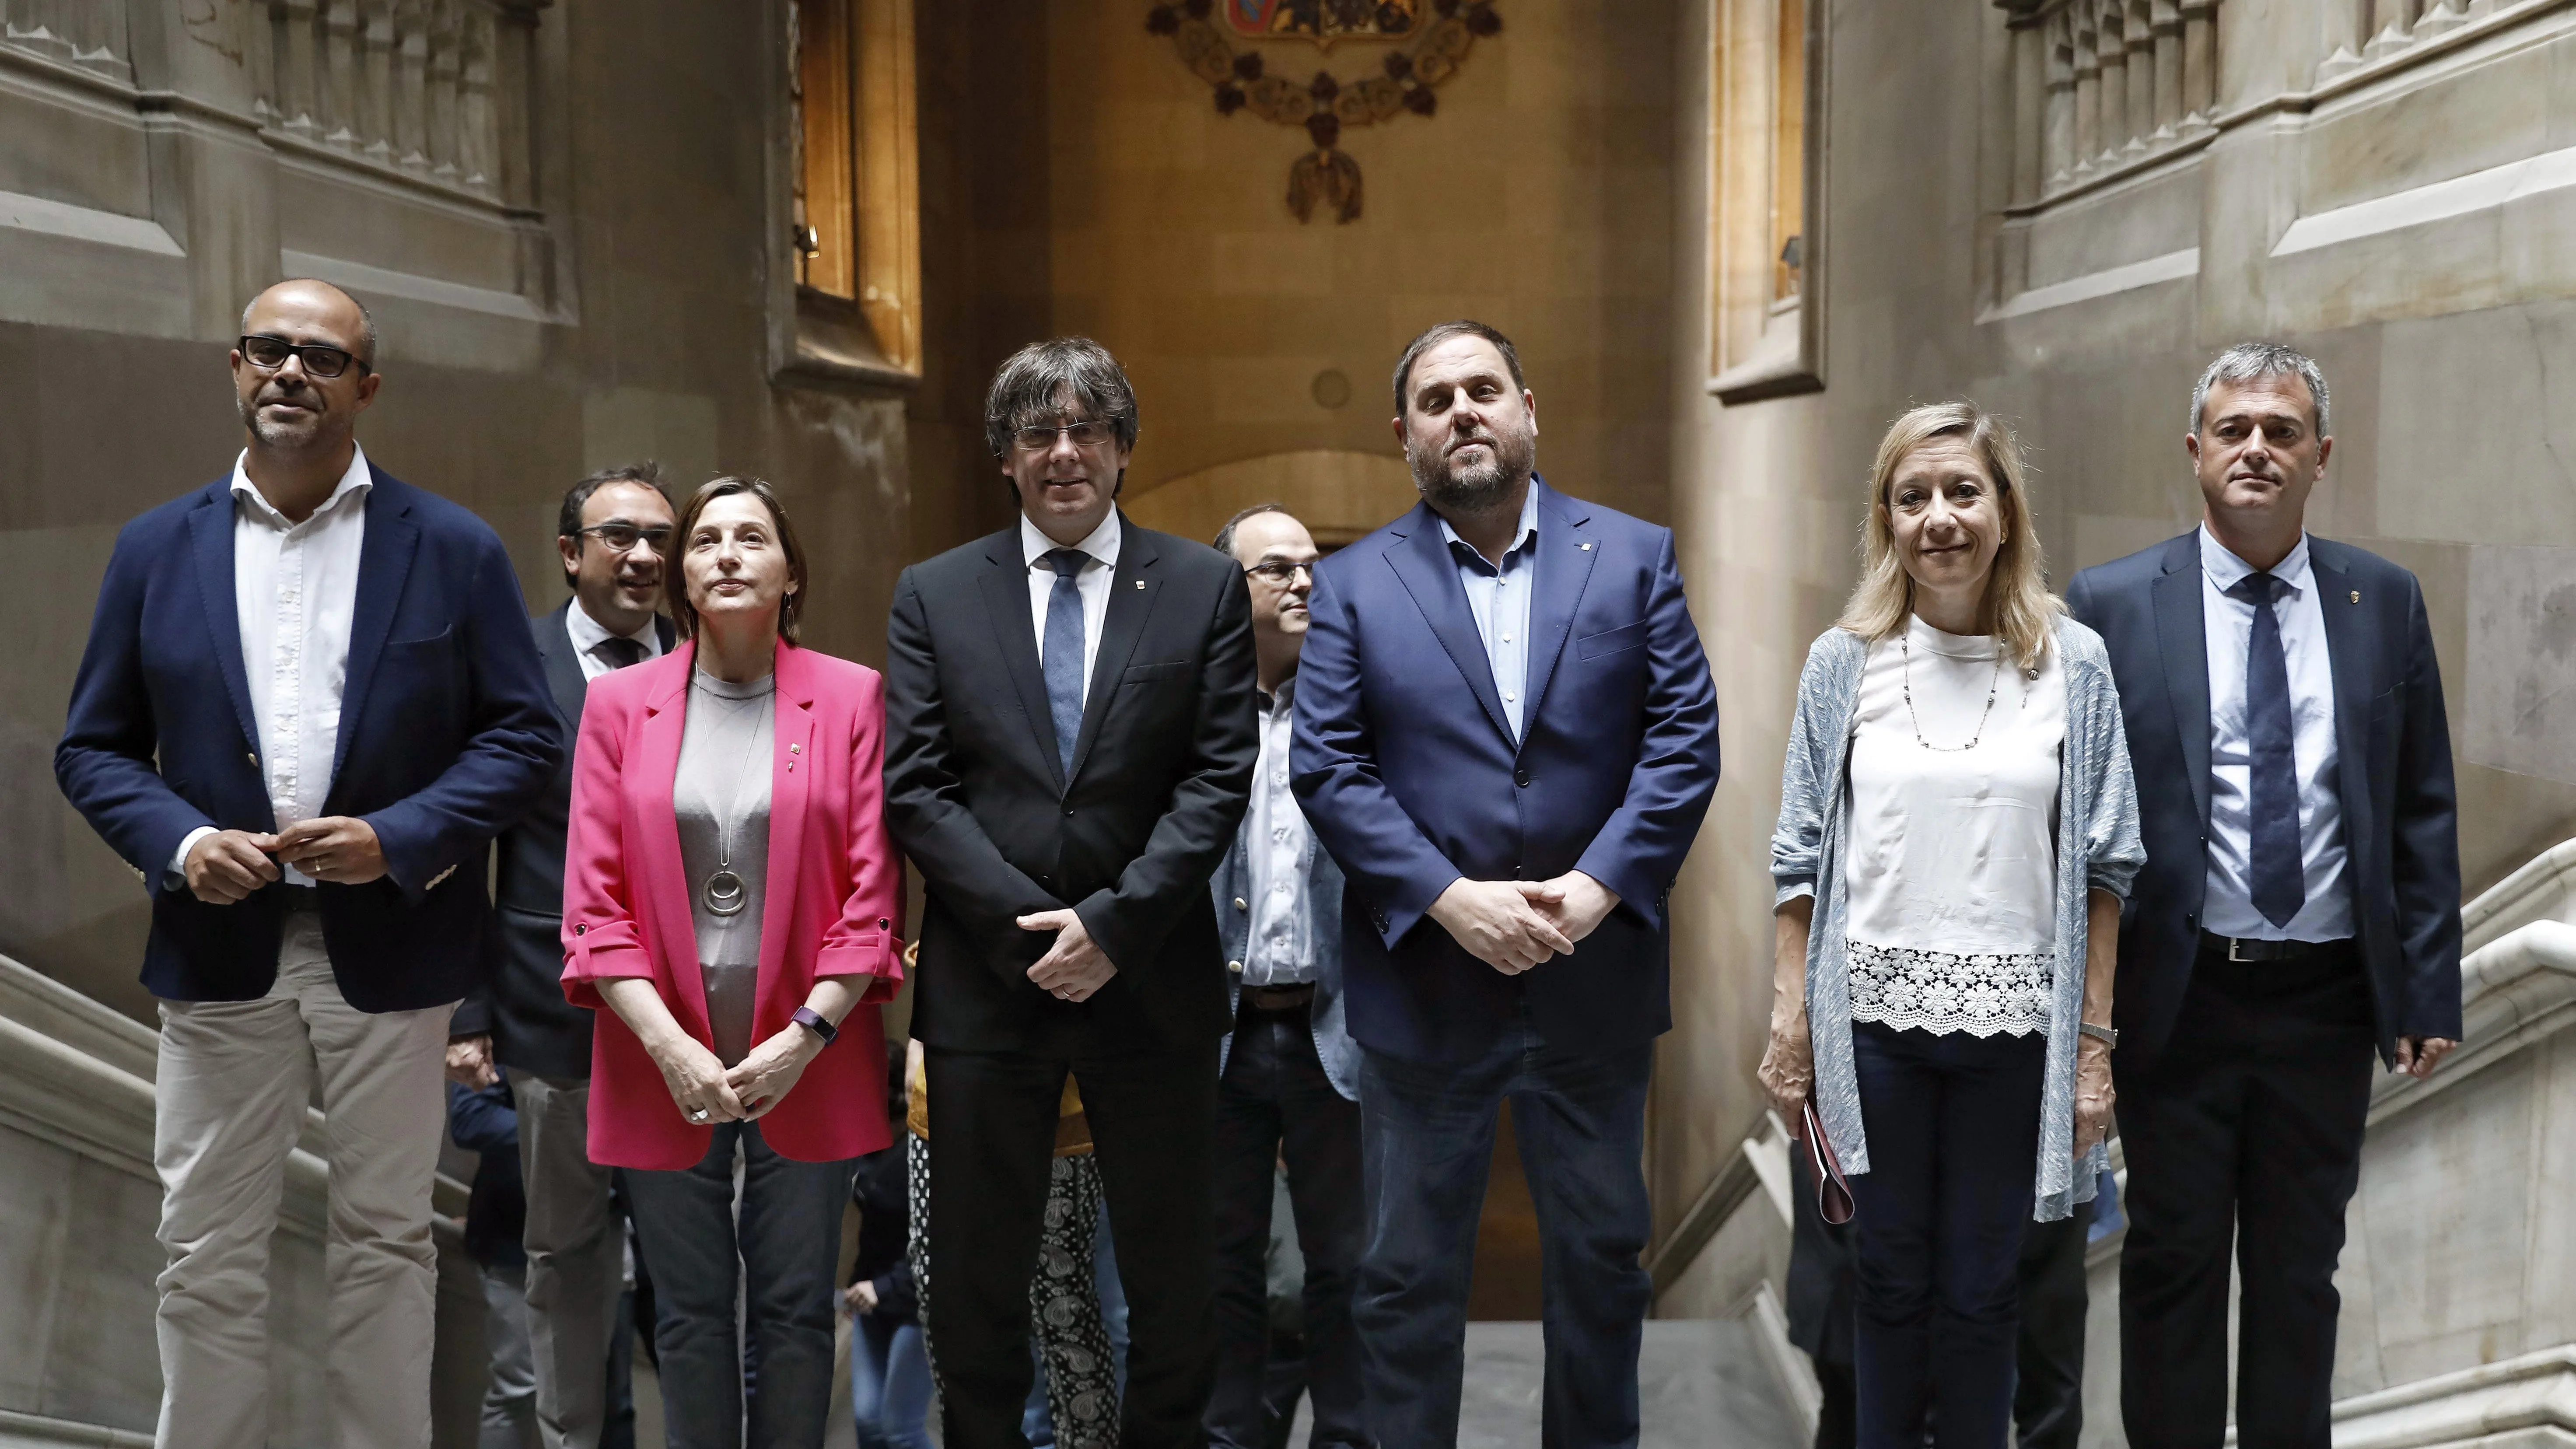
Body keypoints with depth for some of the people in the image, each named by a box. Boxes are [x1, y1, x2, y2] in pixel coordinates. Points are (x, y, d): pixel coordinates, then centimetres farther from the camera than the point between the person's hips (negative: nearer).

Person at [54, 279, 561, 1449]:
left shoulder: (454, 549, 1)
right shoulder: (158, 549, 6)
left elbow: (524, 735, -1)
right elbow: (93, 747, 7)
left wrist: (398, 838, -15)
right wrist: (179, 843, -12)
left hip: (390, 946, -1)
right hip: (219, 952, 1)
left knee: (384, 1243, 9)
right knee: (208, 1257, 8)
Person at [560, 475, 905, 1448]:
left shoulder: (852, 699, 1)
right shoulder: (619, 704, 4)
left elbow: (874, 891, -2)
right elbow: (594, 902, 0)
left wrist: (807, 1036, -11)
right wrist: (669, 1048, -10)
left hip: (808, 1065, -1)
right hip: (664, 1065, 1)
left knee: (795, 1311, 6)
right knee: (690, 1317, 8)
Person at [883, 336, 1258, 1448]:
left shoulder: (1204, 587, 3)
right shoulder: (933, 595, 6)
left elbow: (1218, 779, -3)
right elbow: (916, 788, -1)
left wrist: (1113, 923, -13)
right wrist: (1028, 925, -12)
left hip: (1151, 975, 0)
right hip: (986, 978, 1)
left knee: (1171, 1272, 11)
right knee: (978, 1274, 10)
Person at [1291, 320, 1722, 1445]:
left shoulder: (1634, 557, 4)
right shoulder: (1354, 584, 2)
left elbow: (1685, 742, -3)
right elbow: (1324, 769, -6)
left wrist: (1595, 888, -15)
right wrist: (1452, 900, -16)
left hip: (1595, 975, 1)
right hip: (1423, 981, -1)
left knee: (1601, 1260, 14)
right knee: (1407, 1277, 9)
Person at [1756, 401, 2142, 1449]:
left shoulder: (2073, 665, 1)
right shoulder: (1844, 663, 2)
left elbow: (2103, 867, 1)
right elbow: (1802, 858, 3)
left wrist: (2094, 1041, -2)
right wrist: (1789, 1025, -1)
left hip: (2013, 1020, 0)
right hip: (1873, 1011, 0)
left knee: (1980, 1291, 10)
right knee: (1889, 1279, 11)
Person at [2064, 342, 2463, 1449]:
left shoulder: (2386, 602, 4)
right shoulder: (2111, 605, -4)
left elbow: (2423, 812, 6)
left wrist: (2430, 988, 1)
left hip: (2328, 996, 2)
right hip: (2177, 997, -2)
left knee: (2301, 1269, 14)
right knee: (2174, 1261, 8)